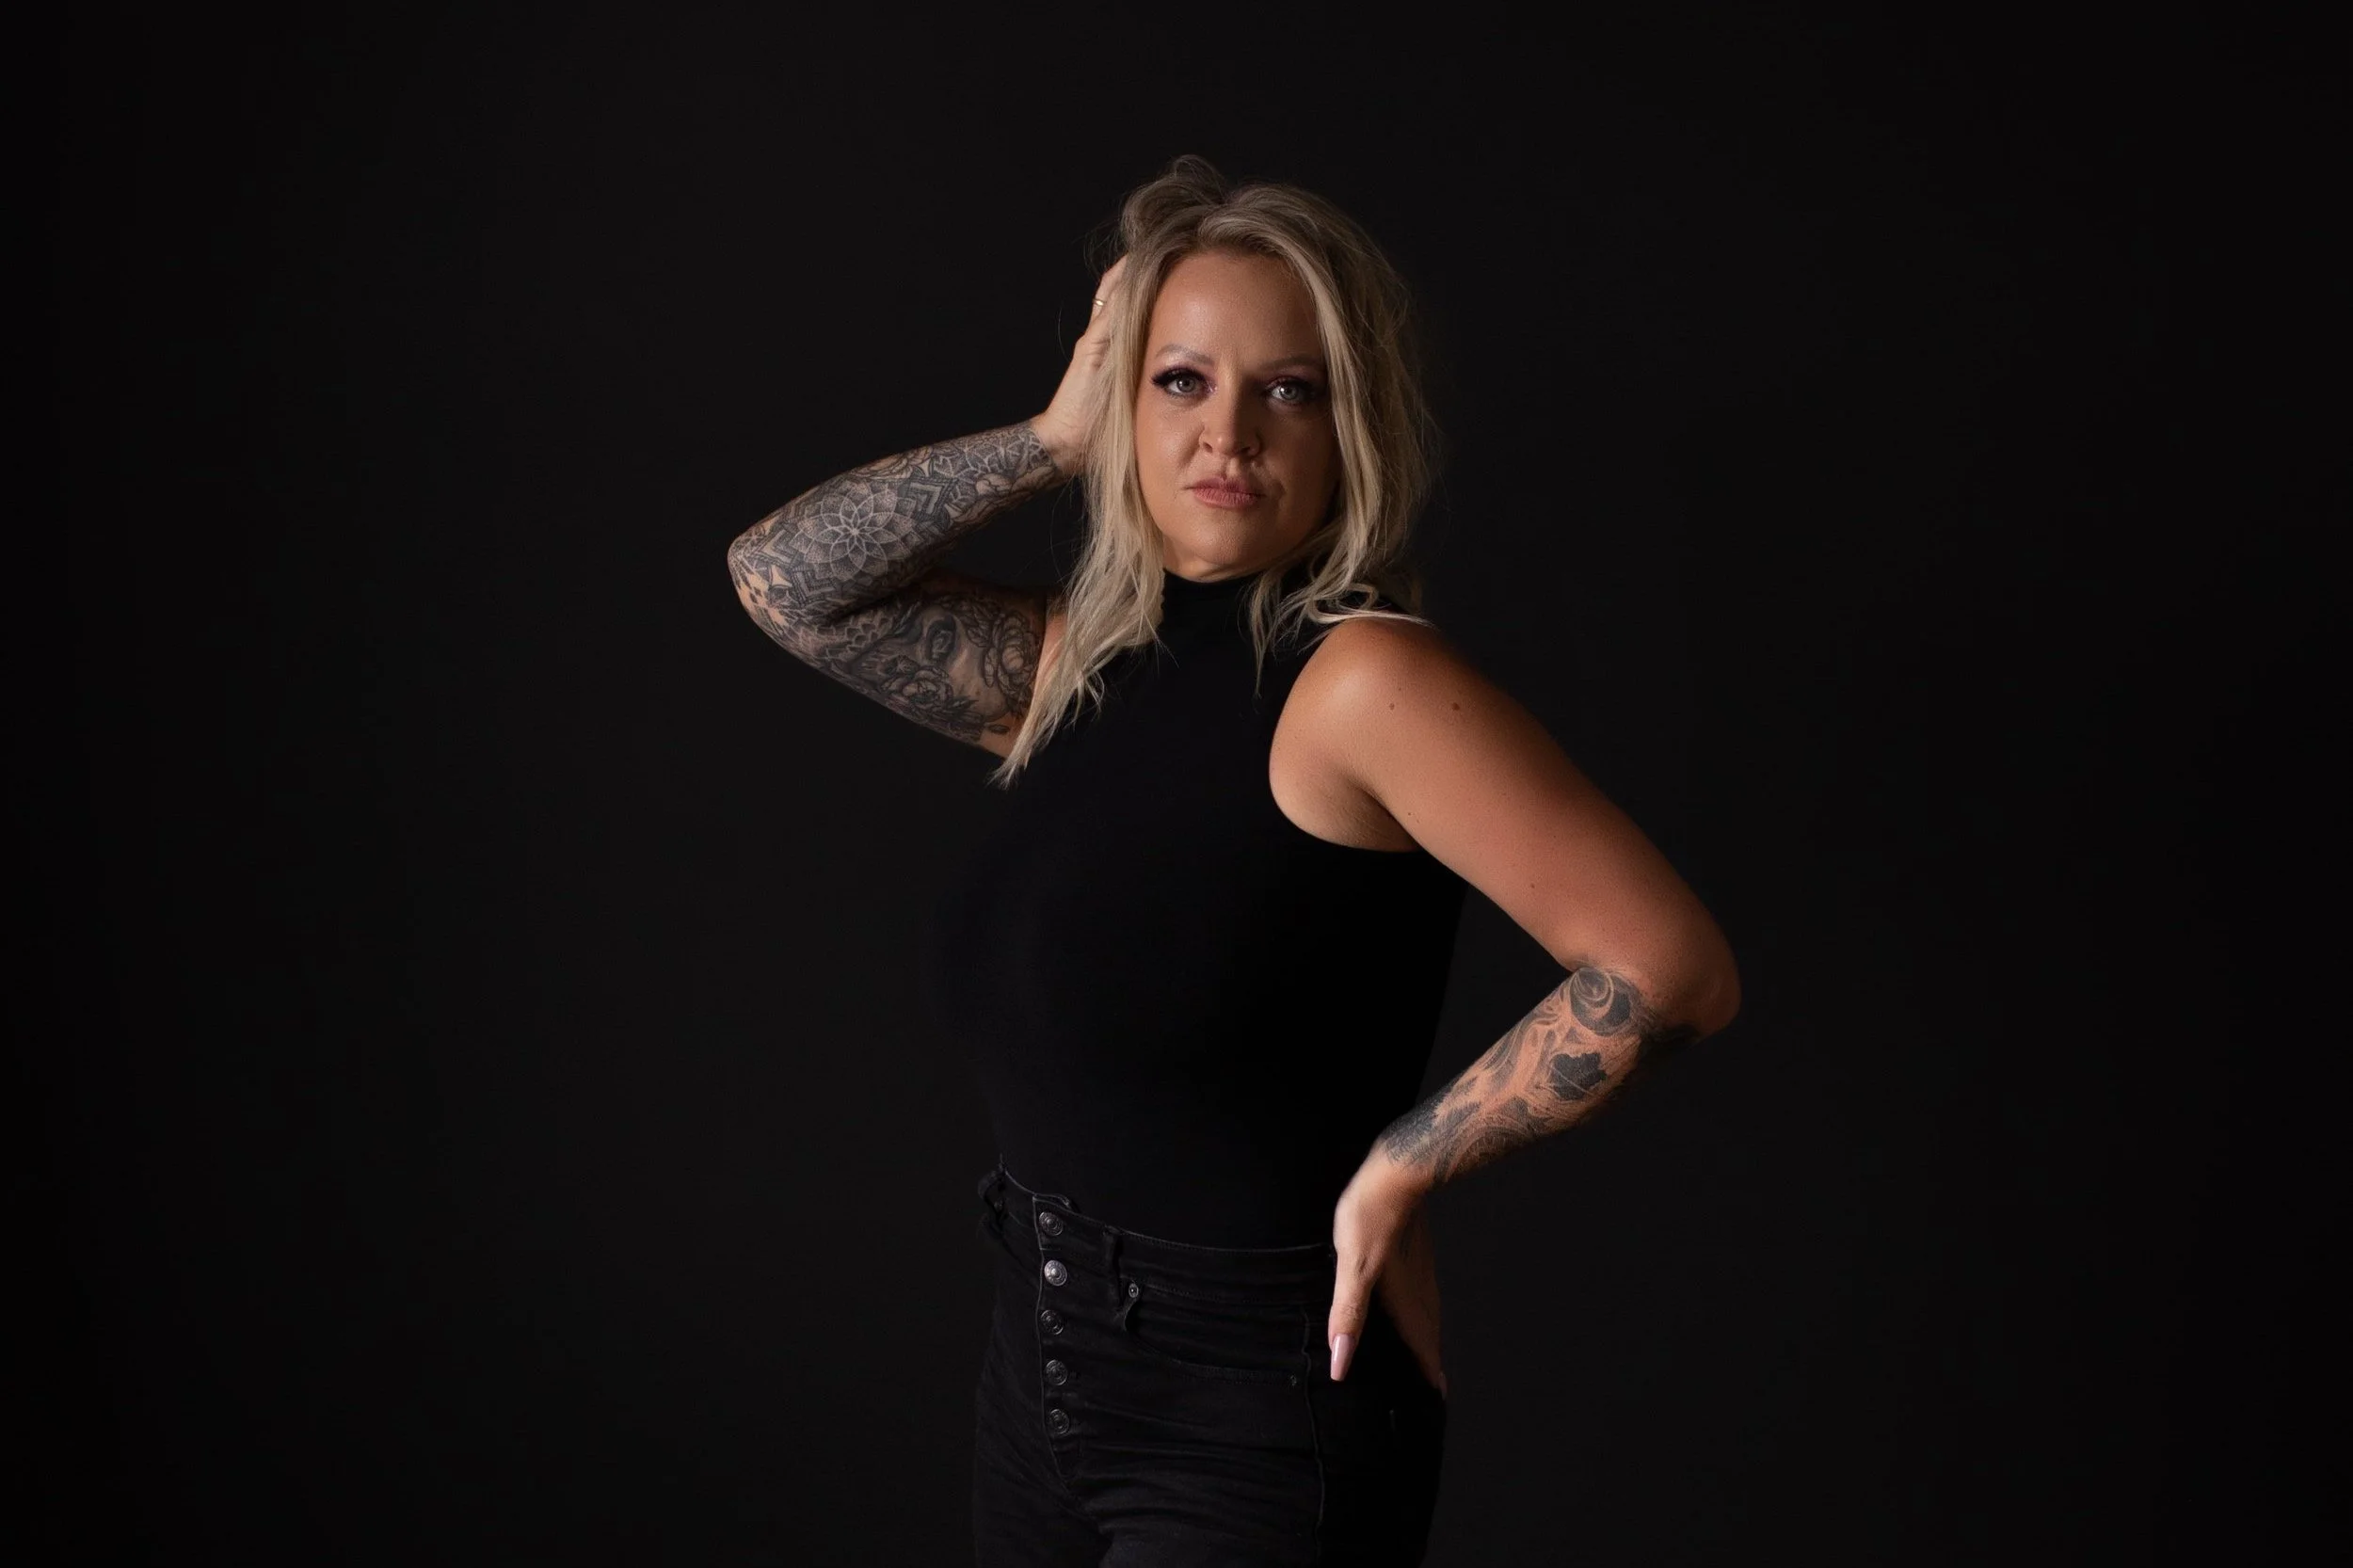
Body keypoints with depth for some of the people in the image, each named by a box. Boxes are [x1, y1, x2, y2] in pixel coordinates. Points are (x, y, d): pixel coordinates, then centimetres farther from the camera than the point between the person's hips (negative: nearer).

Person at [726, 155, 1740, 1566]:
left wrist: (1400, 1169, -15)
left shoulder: (1363, 679, -17)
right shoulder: (1073, 665, 5)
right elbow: (787, 576, 2)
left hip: (1262, 1414, -7)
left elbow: (1672, 967, -22)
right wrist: (1054, 437, -4)